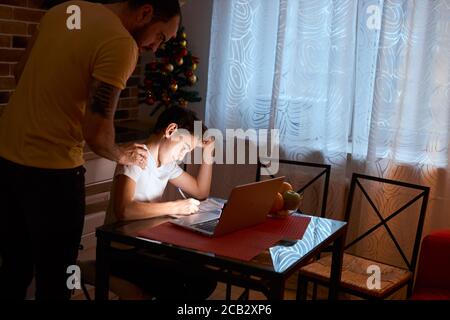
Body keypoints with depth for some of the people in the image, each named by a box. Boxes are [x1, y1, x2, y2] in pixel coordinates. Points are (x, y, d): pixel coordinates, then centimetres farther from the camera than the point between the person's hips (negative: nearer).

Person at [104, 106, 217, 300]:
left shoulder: (167, 163, 8)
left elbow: (200, 192, 19)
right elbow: (123, 210, -33)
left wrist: (207, 153, 8)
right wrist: (175, 207, -25)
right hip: (121, 251, -8)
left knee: (205, 281, -4)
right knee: (175, 289, -24)